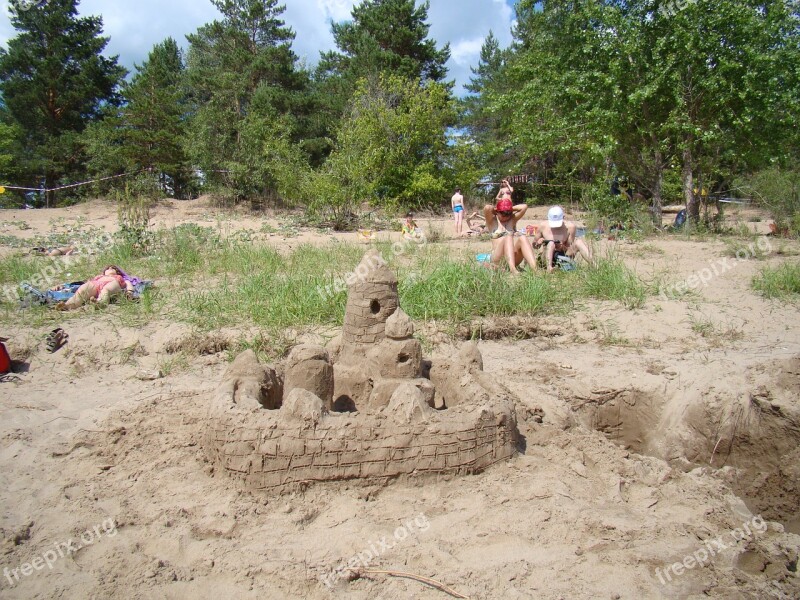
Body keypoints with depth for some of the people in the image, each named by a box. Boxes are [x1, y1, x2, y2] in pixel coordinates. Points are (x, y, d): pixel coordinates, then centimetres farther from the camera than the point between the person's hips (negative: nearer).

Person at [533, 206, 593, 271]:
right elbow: (534, 246, 9)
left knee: (578, 242, -22)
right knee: (551, 243, -30)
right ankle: (549, 267, -53)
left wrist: (563, 247, -24)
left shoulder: (570, 226, -4)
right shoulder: (543, 226, -2)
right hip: (548, 259, -1)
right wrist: (538, 242, -15)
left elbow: (570, 248, -2)